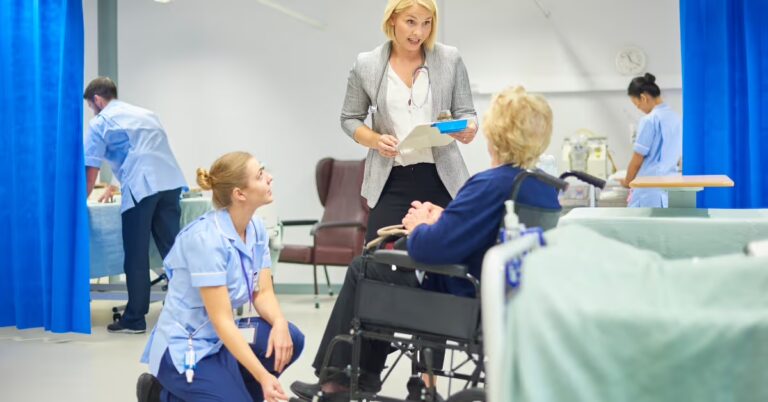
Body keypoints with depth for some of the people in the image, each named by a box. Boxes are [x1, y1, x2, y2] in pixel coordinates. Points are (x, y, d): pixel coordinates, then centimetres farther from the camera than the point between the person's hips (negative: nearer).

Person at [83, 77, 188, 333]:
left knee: (136, 257, 2)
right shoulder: (146, 114, 29)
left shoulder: (100, 123, 10)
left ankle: (134, 320, 7)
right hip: (171, 182, 6)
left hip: (141, 189, -5)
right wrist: (117, 185, 50)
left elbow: (91, 172, 9)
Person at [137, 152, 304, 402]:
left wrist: (279, 323, -23)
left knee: (288, 339, -15)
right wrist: (264, 377, -30)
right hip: (183, 350, -8)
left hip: (218, 341, 8)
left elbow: (263, 293, 1)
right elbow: (221, 320, -26)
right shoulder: (206, 239, -25)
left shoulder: (256, 228, 0)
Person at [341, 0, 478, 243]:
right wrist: (375, 140, -9)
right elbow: (349, 119, 11)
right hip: (390, 181, 0)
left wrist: (469, 130, -17)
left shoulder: (450, 59, 3)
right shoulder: (366, 65, 3)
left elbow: (465, 113, 7)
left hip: (442, 178, 0)